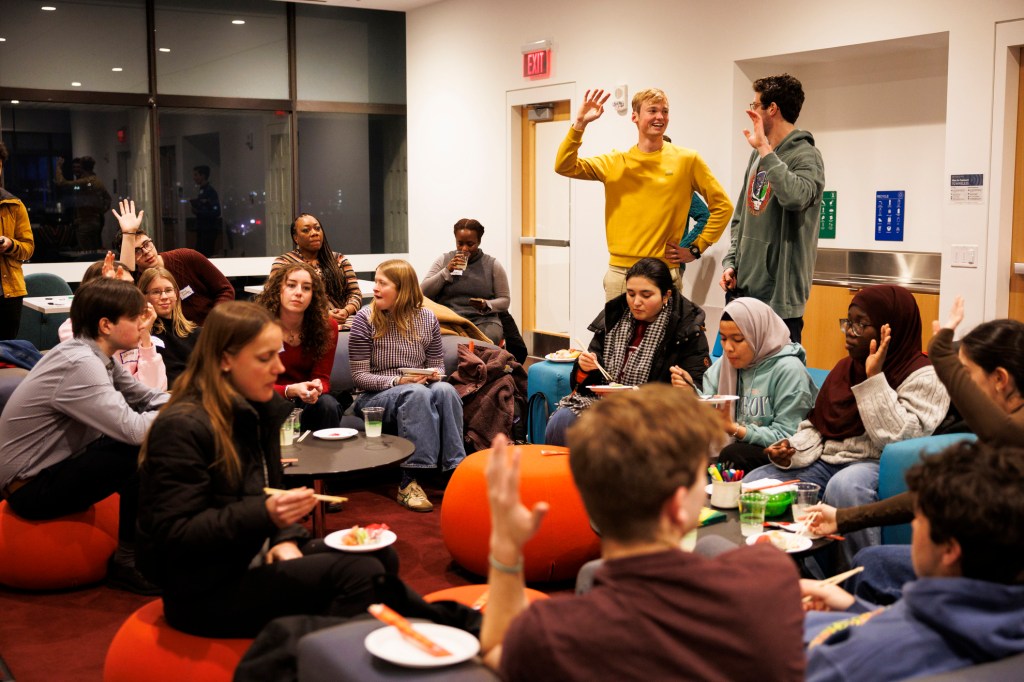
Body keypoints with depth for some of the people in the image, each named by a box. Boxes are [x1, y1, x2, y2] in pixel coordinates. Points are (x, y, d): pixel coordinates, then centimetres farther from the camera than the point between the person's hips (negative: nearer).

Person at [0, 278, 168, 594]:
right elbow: (133, 429, -32)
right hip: (31, 488, -9)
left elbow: (147, 397, 5)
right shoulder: (79, 365, -26)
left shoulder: (96, 356, 3)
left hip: (55, 466, 9)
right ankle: (127, 561, -8)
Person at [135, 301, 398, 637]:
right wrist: (266, 515, -30)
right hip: (206, 590, -9)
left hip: (255, 558, 9)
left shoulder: (260, 409, 9)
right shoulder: (182, 427, -18)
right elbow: (174, 534, -20)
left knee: (380, 557, 1)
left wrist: (285, 539, -3)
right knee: (359, 574, -23)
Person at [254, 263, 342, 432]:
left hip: (309, 400, 2)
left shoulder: (327, 327, -9)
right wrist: (291, 391, -32)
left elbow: (322, 377, -6)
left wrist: (316, 387, -31)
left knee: (328, 405, -30)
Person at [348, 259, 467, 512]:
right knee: (417, 393, -37)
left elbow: (437, 366, 16)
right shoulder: (365, 318, -2)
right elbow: (359, 375, -5)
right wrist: (397, 381, -20)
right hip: (374, 397, -3)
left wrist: (435, 374, -10)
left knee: (445, 390, -32)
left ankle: (455, 471, -33)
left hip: (418, 391, 3)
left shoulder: (427, 318, 8)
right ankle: (409, 482, -38)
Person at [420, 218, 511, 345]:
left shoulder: (492, 264, 10)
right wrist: (447, 271, -6)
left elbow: (504, 301, 10)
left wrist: (486, 305, -12)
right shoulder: (443, 260, 13)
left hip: (483, 321, 0)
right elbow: (424, 292, 5)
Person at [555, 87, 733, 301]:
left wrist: (696, 248, 1)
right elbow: (564, 167, -1)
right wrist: (580, 124, -12)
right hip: (618, 272, 2)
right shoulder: (615, 162, 7)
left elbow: (722, 206, 7)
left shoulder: (687, 160, 2)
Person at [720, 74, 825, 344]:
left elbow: (795, 197, -32)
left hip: (779, 294, -8)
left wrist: (765, 149, -23)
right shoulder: (758, 155, 15)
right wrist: (731, 262, 8)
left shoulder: (806, 156, -9)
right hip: (741, 287, 8)